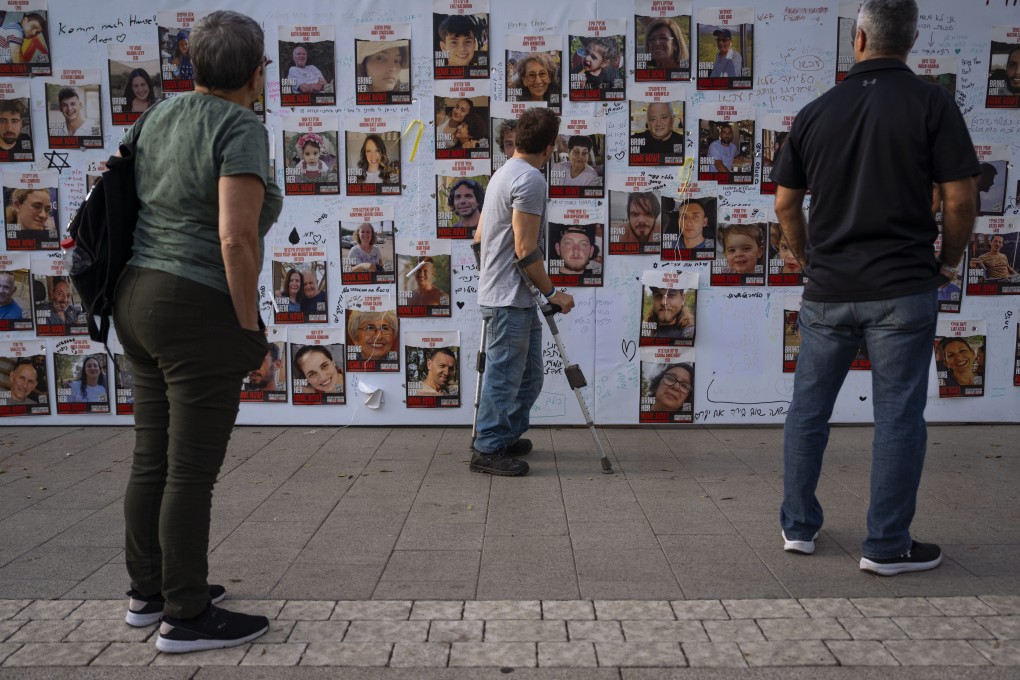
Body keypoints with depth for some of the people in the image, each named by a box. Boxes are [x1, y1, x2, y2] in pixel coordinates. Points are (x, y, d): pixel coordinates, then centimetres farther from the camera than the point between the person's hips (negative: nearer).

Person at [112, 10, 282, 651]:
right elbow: (236, 239, -23)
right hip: (201, 314, -9)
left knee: (152, 460, 16)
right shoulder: (241, 128, -13)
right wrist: (251, 329, -14)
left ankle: (149, 591, 30)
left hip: (140, 301, 9)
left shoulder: (161, 118, 11)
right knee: (193, 472, 0)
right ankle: (187, 617, 12)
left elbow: (147, 210, 16)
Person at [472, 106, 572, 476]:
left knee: (528, 375, 17)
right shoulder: (530, 179, -16)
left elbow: (480, 235, 23)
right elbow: (525, 251, -20)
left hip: (517, 299, 10)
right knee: (505, 375, -2)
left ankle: (507, 437, 27)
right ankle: (487, 450, 7)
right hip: (510, 297, -10)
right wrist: (552, 292, -11)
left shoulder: (505, 172, 17)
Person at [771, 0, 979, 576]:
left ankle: (799, 526, 22)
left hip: (828, 290, 3)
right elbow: (961, 198, -7)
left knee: (809, 409, 13)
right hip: (902, 289, -3)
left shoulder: (816, 112, 4)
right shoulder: (932, 103, -5)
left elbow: (786, 204, 7)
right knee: (898, 416, 5)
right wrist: (949, 261, 9)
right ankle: (888, 545, 11)